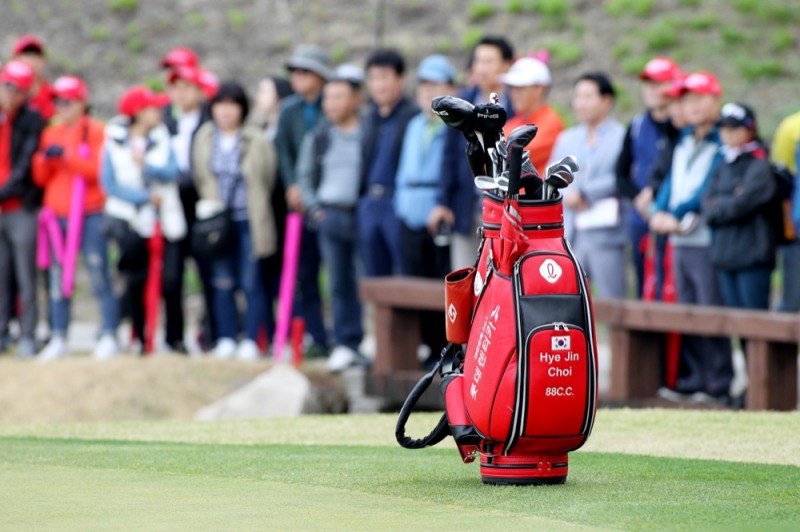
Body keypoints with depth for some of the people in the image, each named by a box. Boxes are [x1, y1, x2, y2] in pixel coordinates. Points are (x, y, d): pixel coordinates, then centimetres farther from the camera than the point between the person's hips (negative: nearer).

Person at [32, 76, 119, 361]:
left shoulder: (96, 132, -1)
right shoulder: (51, 133, 15)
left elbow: (99, 169, -12)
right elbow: (40, 178, 14)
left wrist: (66, 155, -18)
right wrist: (45, 158, -7)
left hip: (90, 216, -5)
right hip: (58, 215, 5)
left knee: (99, 277, -9)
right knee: (57, 278, 3)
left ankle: (109, 337, -6)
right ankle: (58, 339, 6)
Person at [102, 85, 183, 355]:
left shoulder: (161, 138, 7)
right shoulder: (114, 142, -1)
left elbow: (171, 173, -5)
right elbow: (111, 184, -6)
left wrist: (146, 165, -21)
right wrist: (146, 197, -11)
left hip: (162, 219, 2)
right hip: (129, 219, -2)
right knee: (136, 281, -4)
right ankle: (140, 337, 6)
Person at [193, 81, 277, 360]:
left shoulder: (256, 141, -6)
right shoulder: (205, 138, 5)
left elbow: (267, 180, 3)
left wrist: (255, 207, 9)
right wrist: (209, 206, 11)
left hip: (249, 221, -3)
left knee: (252, 283, -2)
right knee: (223, 282, 6)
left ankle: (251, 341, 3)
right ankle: (226, 339, 13)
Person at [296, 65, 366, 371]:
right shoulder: (319, 136, 11)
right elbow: (305, 174, 20)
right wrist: (313, 207, 9)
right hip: (330, 216, 4)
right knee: (339, 283, 6)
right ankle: (344, 344, 10)